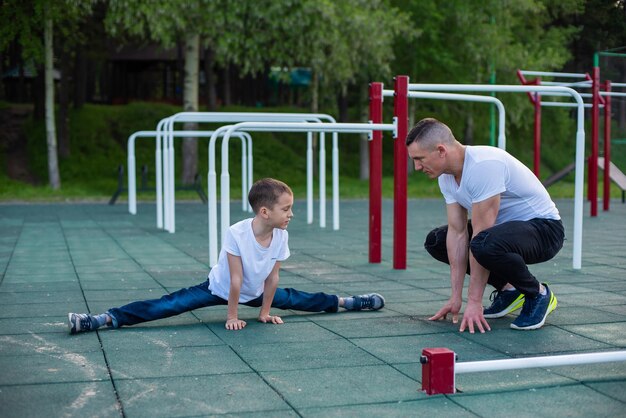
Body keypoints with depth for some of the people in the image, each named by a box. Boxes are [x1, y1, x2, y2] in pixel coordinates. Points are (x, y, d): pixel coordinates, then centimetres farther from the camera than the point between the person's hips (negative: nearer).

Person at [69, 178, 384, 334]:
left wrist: (265, 311, -2)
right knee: (169, 305, -19)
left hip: (256, 293, 5)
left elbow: (272, 277, -9)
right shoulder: (236, 234, -34)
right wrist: (232, 316, -21)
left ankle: (345, 302, 35)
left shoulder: (281, 236, -19)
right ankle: (105, 319, -27)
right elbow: (235, 280, -28)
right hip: (218, 289, -5)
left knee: (294, 299, 13)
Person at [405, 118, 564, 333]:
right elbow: (458, 232, -3)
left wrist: (474, 301, -26)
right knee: (436, 241, 6)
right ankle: (508, 290, 10)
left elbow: (480, 234, -30)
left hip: (544, 228, -9)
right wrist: (455, 298, -7)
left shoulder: (483, 165, -30)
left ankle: (539, 294, -10)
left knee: (486, 243, -38)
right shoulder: (446, 176, -2)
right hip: (506, 226, 9)